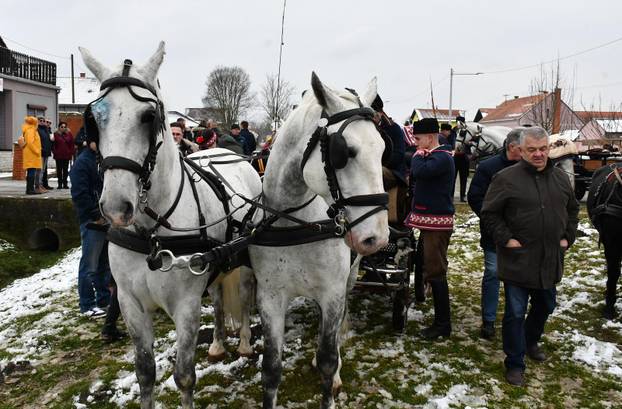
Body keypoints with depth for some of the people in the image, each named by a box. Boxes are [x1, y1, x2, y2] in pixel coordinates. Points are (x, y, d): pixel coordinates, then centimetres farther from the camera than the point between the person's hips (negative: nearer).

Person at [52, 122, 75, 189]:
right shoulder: (56, 134, 0)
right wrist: (55, 152, -7)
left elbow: (72, 144, 8)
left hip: (67, 155, 2)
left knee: (66, 170, 5)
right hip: (58, 155, -2)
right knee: (59, 170, 3)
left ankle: (65, 184, 11)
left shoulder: (69, 134, 7)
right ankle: (60, 184, 7)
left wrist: (71, 153, 1)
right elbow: (53, 145, 1)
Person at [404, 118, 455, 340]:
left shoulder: (442, 158, -15)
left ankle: (443, 324, 1)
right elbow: (415, 175, 21)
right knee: (431, 268, 17)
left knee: (435, 272, -7)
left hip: (437, 223, -10)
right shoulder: (434, 156, 17)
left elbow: (419, 172, -30)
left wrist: (418, 156, -11)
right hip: (430, 220, 10)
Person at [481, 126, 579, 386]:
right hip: (518, 260, -6)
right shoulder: (506, 178, -12)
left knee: (545, 307, 22)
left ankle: (531, 342, 48)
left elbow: (572, 210, 19)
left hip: (550, 261, 6)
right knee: (515, 313, 1)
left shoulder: (560, 178, 6)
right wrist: (506, 239, -15)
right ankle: (515, 363, 15)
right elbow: (489, 213, -9)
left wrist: (568, 237, 9)